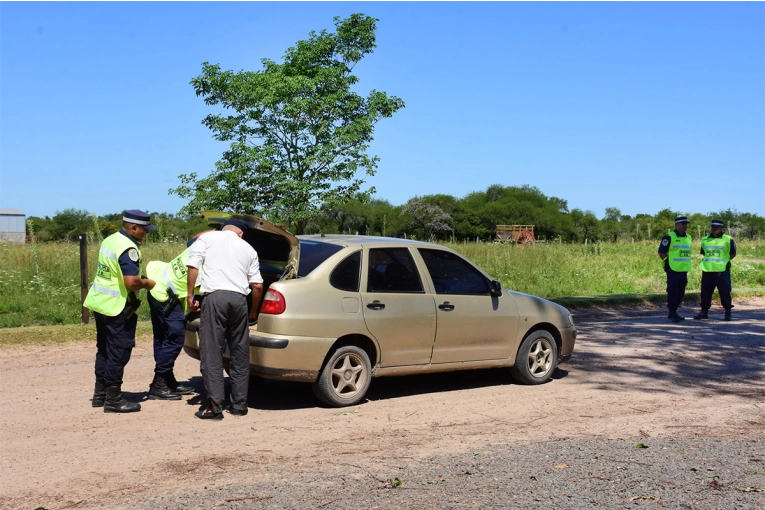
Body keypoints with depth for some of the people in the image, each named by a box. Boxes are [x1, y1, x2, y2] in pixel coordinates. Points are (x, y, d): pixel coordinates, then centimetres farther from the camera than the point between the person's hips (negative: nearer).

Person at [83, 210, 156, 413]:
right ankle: (113, 400, 4)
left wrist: (142, 278, 11)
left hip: (100, 303, 10)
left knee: (104, 350, 18)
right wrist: (149, 283, -9)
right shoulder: (128, 248, -19)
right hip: (116, 308, -10)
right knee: (118, 353, -2)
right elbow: (131, 282, -28)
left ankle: (100, 394, 26)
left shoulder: (110, 240, 10)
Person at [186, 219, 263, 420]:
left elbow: (193, 266, 2)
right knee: (240, 353, 12)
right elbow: (257, 285, 18)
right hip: (239, 298, 3)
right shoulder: (248, 248, 22)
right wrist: (254, 313, 30)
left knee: (211, 353, -1)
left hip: (214, 296, -3)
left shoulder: (207, 238, 16)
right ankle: (239, 404, 16)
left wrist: (190, 295, 8)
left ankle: (215, 407, -5)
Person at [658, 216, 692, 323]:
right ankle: (672, 314, 0)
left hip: (684, 270, 7)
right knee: (672, 292, -5)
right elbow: (661, 253, -10)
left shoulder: (688, 237, 13)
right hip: (673, 270, -7)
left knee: (680, 293, 12)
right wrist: (669, 263, -5)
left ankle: (673, 312, 22)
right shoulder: (669, 237, -9)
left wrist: (685, 264, 16)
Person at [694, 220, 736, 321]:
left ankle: (728, 313, 9)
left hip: (722, 271, -4)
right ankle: (704, 312, 16)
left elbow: (732, 254, 6)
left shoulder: (728, 240, -1)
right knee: (705, 292, 7)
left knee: (725, 292, 0)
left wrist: (723, 261, 2)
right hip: (707, 270, 4)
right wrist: (710, 261, 13)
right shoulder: (705, 240, 10)